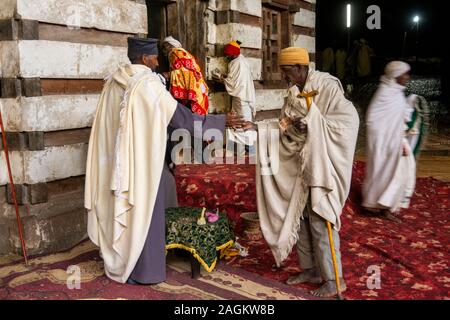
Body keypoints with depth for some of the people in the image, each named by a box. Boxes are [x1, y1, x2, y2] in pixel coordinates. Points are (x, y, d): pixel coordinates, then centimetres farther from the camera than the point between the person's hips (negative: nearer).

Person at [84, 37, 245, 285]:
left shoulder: (113, 82, 5)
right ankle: (142, 270, 17)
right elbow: (182, 117, -16)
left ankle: (118, 261, 30)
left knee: (123, 207, 17)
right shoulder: (149, 84, -15)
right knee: (143, 209, 5)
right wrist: (221, 121, -9)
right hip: (143, 159, -7)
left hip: (116, 159, 7)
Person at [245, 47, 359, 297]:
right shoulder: (295, 92, 9)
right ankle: (311, 269, 25)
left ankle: (334, 278, 10)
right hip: (301, 166, 8)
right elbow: (287, 127, 9)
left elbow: (349, 120, -18)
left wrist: (312, 122, -23)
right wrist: (258, 128, -3)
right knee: (297, 217, 10)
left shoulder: (327, 86, -12)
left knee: (319, 221, -4)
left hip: (324, 167, -8)